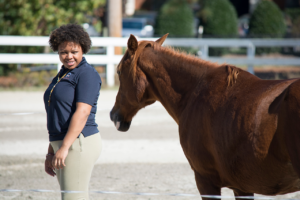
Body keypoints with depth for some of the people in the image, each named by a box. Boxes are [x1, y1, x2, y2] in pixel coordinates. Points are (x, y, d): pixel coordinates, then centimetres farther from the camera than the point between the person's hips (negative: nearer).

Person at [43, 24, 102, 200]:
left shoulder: (87, 74, -10)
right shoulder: (63, 75, 18)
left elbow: (82, 113, -20)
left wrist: (65, 147, -26)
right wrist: (51, 153, 22)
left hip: (79, 144, -10)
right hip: (62, 145, 10)